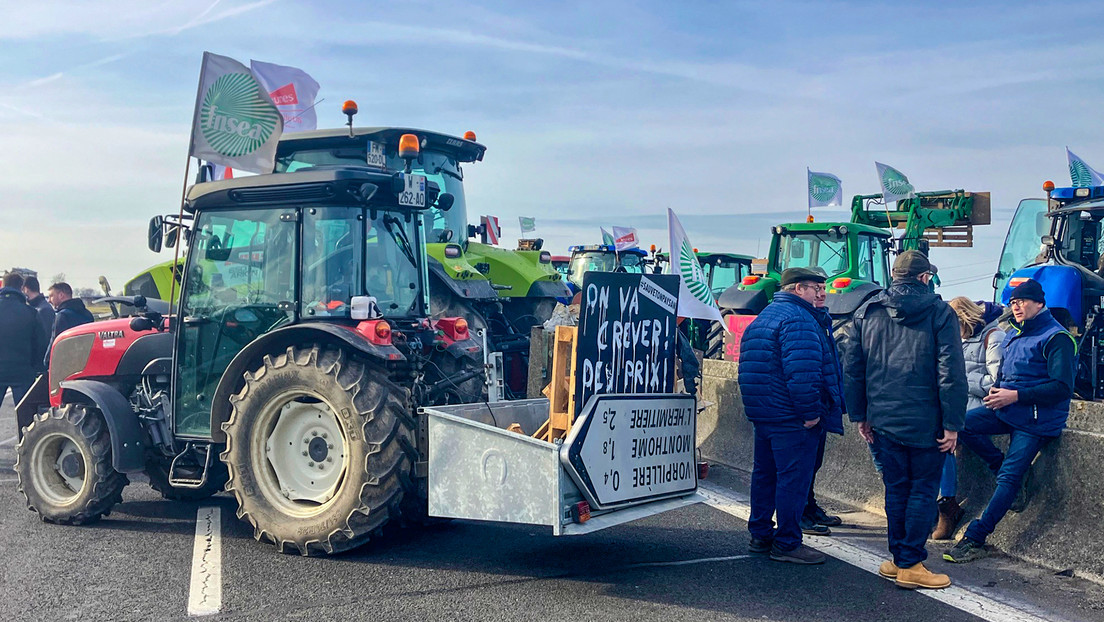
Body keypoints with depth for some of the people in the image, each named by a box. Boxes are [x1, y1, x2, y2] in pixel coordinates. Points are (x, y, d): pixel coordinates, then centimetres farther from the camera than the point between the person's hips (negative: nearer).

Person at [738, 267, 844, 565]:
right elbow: (801, 371, -26)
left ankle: (760, 535, 24)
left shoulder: (762, 318, 17)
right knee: (793, 478, -3)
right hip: (792, 418, -10)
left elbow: (749, 367, 22)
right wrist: (810, 412, -22)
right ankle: (786, 543, 2)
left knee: (764, 473, 16)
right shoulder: (798, 320, -16)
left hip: (763, 414, 10)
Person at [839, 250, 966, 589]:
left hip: (883, 420, 4)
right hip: (925, 421, -4)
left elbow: (851, 367, 8)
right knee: (923, 490, 6)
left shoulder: (867, 312, 6)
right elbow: (951, 372, -10)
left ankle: (898, 559, 19)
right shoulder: (939, 311, -5)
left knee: (895, 488, 14)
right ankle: (911, 564, 6)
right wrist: (952, 424, -7)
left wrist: (860, 415, 14)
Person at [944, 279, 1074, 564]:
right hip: (1007, 411, 8)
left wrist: (1015, 396, -20)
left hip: (1037, 420, -8)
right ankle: (1008, 470, 0)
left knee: (1009, 478, -11)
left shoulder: (1056, 338, -11)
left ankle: (975, 538, -9)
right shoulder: (1014, 335, 14)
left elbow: (1063, 388, -18)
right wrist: (996, 390, 2)